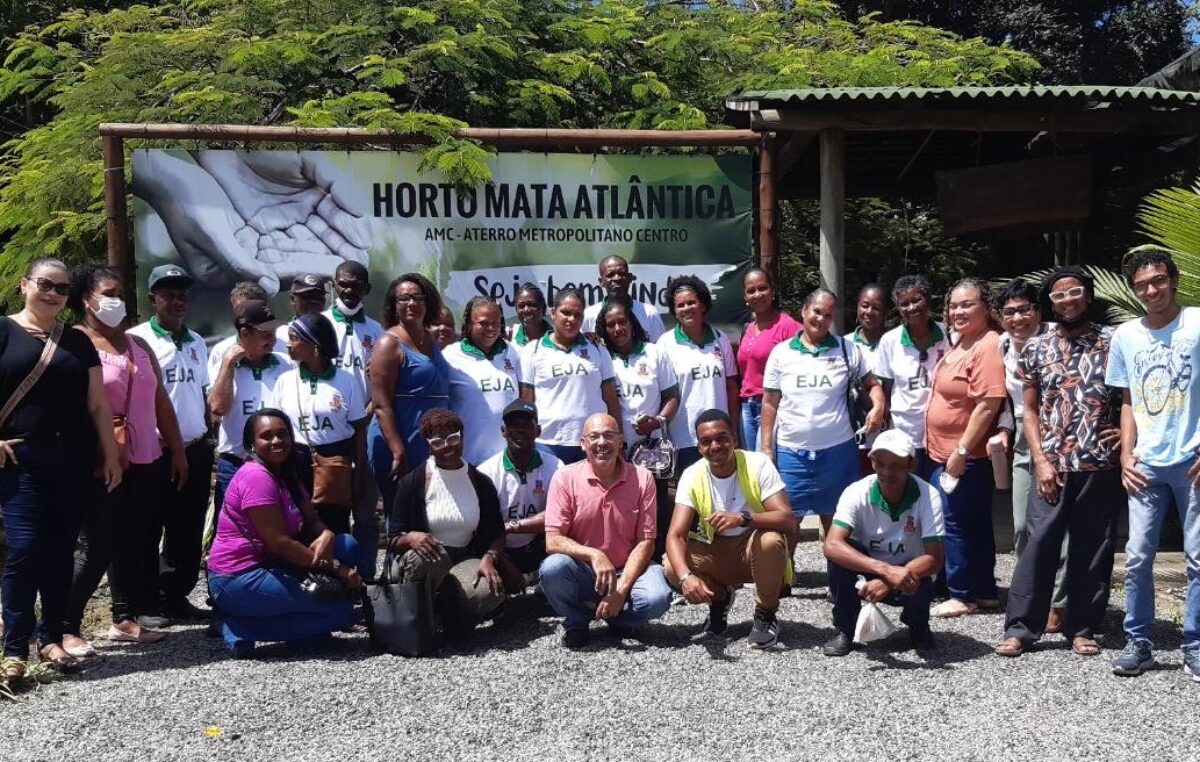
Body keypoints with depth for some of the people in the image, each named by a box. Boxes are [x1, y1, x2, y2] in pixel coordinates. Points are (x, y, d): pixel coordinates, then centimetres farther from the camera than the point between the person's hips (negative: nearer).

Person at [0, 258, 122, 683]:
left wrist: (111, 455, 9)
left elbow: (98, 405, 12)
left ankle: (51, 638, 17)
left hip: (72, 460, 4)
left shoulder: (78, 342, 13)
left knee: (61, 549, 7)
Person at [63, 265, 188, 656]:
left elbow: (161, 401, 17)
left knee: (134, 543, 9)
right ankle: (67, 627, 4)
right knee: (97, 547, -6)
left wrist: (177, 450, 15)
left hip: (146, 461, 6)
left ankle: (124, 619, 18)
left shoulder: (139, 345, 17)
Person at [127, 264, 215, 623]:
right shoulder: (136, 339, -4)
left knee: (189, 530, 10)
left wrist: (207, 436, 13)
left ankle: (177, 596, 21)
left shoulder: (197, 342, 14)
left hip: (196, 450, 6)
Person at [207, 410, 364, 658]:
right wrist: (336, 567, -18)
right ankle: (238, 626, -7)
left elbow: (312, 521, 8)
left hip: (268, 567, 9)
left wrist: (327, 536, -18)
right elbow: (279, 543, -22)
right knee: (341, 610, -13)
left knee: (347, 545, -1)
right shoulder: (256, 476, -18)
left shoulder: (286, 475, 12)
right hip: (239, 580, -9)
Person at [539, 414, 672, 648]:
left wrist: (621, 589, -17)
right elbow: (552, 541, -13)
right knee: (552, 569, -32)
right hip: (581, 573, 0)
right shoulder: (565, 477, -9)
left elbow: (645, 541, -6)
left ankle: (614, 617, 5)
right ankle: (576, 621, 0)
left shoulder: (642, 478, -6)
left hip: (628, 570, 1)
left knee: (657, 598, -30)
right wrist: (593, 554, -31)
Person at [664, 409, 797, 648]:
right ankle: (720, 598, 9)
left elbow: (789, 521, -27)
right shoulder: (692, 476, -14)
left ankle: (766, 615, -8)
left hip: (756, 550, -2)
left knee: (771, 539, -36)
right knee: (672, 569, -25)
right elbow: (675, 535, -23)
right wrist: (686, 576, -43)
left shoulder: (758, 464, -19)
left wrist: (742, 518, -44)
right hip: (717, 552, 2)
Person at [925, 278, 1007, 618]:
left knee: (956, 523, -3)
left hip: (965, 456, -10)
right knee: (974, 524, 15)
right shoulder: (961, 342, 13)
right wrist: (942, 448, 20)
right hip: (944, 453, 10)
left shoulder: (988, 347, -17)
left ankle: (962, 595, 7)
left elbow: (987, 405, -23)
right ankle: (985, 592, 24)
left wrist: (961, 452, -22)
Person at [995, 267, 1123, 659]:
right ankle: (1020, 627, 5)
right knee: (1039, 544, -1)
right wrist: (1041, 461, -3)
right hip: (1052, 466, 0)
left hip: (1101, 466, 0)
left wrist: (1126, 431, -7)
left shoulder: (1113, 343, 4)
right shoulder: (1036, 348, 6)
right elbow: (1030, 411, 6)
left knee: (1093, 549, 7)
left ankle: (1083, 628, 18)